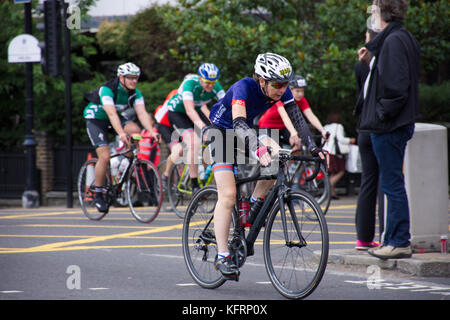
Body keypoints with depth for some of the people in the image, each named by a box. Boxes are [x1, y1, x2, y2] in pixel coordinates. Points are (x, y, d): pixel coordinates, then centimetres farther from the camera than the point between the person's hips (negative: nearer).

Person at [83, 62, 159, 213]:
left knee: (136, 130, -26)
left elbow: (142, 113, -22)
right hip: (96, 117, -5)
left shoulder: (135, 93, -13)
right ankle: (98, 195, -5)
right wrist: (121, 133, -55)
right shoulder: (107, 89, -30)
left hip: (118, 117, 5)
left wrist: (152, 132, -38)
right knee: (105, 156, -19)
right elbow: (111, 114, -42)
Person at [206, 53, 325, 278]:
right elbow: (239, 124, -47)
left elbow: (297, 119, -16)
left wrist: (312, 147, -32)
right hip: (221, 132, -6)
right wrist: (257, 149, -63)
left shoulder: (282, 91, -16)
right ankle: (222, 257, -15)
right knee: (228, 194, -18)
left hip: (245, 133, 6)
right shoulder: (244, 88, -34)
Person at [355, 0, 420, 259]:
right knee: (391, 184, 14)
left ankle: (400, 242, -3)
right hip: (387, 126, 10)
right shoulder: (403, 38, 15)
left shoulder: (394, 41, -16)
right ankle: (393, 239, 19)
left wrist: (382, 113, -17)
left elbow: (396, 86, -23)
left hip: (389, 127, -10)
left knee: (392, 184, -6)